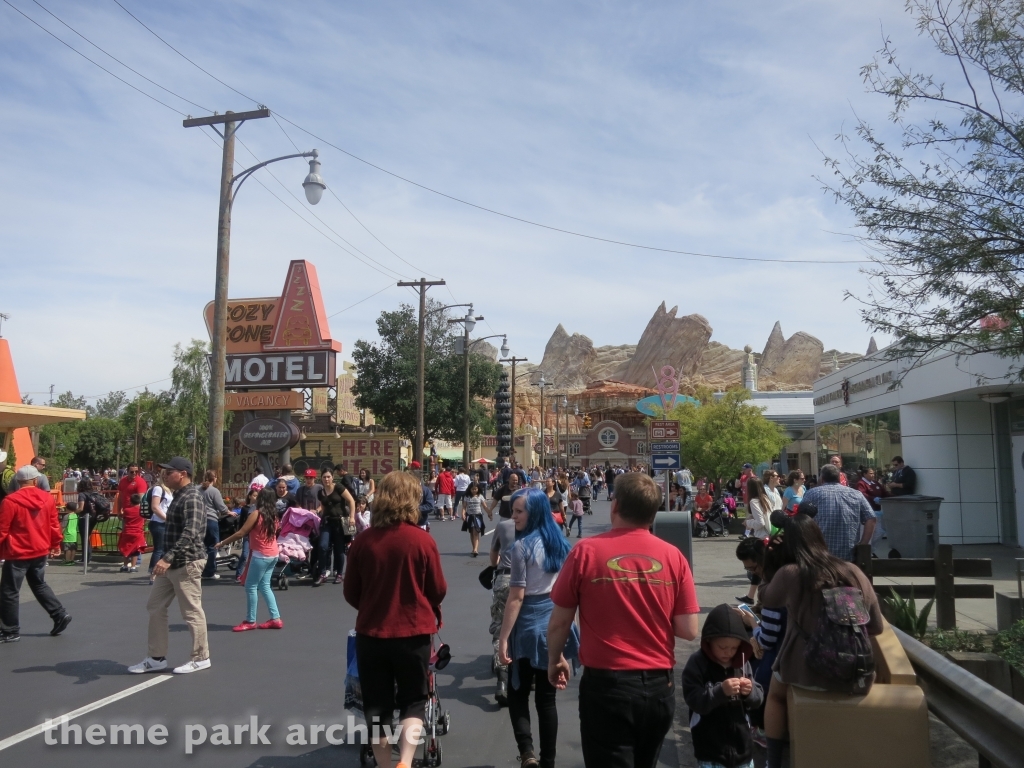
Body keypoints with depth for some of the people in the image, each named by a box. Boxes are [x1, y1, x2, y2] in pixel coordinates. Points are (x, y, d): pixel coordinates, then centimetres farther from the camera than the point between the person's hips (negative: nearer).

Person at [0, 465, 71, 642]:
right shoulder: (47, 498, -1)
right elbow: (54, 524, 6)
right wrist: (55, 544, 19)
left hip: (18, 553, -5)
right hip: (40, 551, 6)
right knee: (39, 585, 23)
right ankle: (60, 615, 18)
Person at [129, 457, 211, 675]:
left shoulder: (192, 498, -18)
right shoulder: (179, 495, 15)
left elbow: (190, 533, -29)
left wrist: (168, 557, -35)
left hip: (186, 563, -10)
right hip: (172, 563, 10)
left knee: (191, 611, -1)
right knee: (155, 607, 13)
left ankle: (201, 658, 12)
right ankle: (157, 658, 22)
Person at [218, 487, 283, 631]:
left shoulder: (256, 514, -11)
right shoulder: (274, 515, 9)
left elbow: (241, 533, -11)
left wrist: (223, 543, -1)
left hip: (261, 555, -7)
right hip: (272, 555, 7)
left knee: (251, 586, 2)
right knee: (264, 586, 12)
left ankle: (250, 621, 7)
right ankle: (276, 619, 10)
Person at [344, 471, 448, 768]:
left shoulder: (363, 540, -8)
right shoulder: (422, 539, -14)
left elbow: (351, 593, 2)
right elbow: (438, 590, -4)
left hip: (371, 632, 2)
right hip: (413, 632, -1)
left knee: (377, 704, 16)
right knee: (413, 701, 16)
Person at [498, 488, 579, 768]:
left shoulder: (523, 545, -15)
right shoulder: (560, 543, 5)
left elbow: (516, 597, -17)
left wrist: (503, 638, -12)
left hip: (529, 625, -6)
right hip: (556, 623, 6)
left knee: (517, 693, 11)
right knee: (546, 697, 14)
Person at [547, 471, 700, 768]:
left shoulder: (586, 551, -11)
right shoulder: (674, 556, -5)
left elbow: (559, 622, -4)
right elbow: (688, 631, -3)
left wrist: (554, 660, 15)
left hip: (606, 684, -4)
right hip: (659, 686, 4)